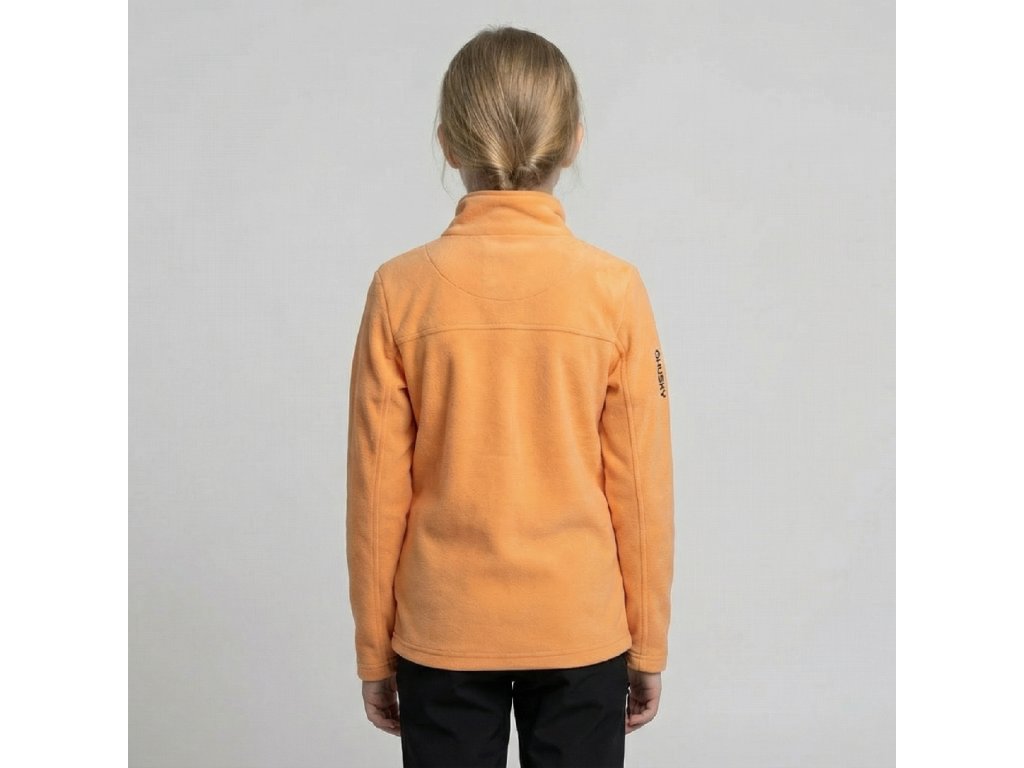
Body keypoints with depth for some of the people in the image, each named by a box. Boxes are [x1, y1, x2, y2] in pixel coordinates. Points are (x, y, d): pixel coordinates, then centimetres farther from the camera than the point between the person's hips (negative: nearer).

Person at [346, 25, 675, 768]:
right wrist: (650, 645, 7)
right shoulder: (614, 287, -10)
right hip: (581, 630, 0)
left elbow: (378, 490, -5)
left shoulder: (402, 288, -10)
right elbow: (642, 486, -6)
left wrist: (374, 650, 7)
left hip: (443, 634, 0)